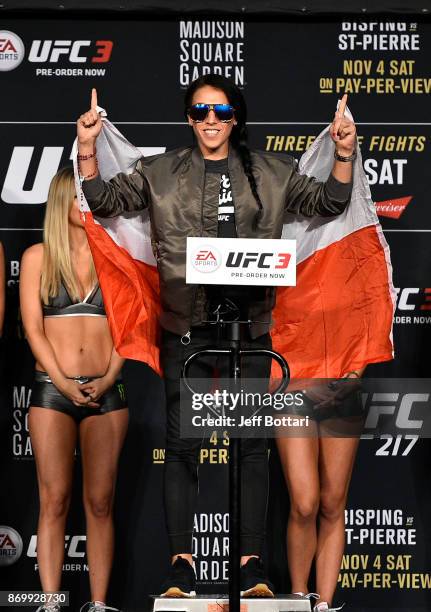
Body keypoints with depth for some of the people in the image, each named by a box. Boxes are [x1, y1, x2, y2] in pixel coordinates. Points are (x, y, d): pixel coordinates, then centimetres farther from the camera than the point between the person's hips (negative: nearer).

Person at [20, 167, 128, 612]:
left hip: (106, 391, 1)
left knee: (100, 501, 3)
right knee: (54, 500, -2)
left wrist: (108, 378, -9)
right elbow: (33, 327, 0)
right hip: (52, 389, -1)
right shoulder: (38, 256, 6)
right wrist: (64, 382, -10)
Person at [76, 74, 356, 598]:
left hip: (249, 324, 1)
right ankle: (181, 560, 10)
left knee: (252, 442, 2)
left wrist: (343, 154, 0)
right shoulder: (160, 172, 8)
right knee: (182, 443, 2)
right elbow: (104, 201, 7)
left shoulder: (271, 172, 11)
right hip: (185, 324, -1)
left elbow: (328, 202, 15)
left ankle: (252, 561, 10)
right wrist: (87, 149, -7)